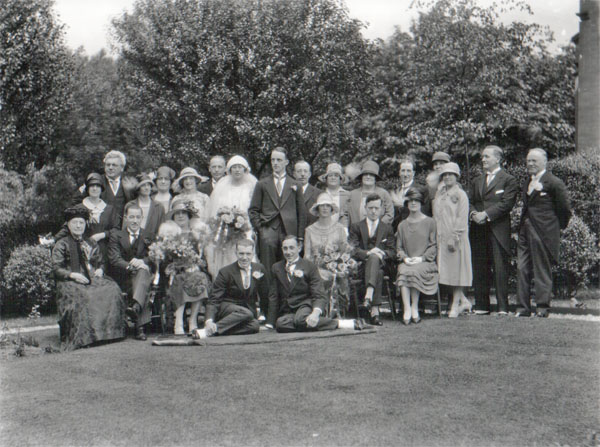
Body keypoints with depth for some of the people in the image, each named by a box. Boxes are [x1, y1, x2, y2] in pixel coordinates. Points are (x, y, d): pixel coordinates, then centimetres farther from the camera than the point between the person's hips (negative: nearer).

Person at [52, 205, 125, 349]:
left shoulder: (91, 243, 24)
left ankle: (108, 331, -25)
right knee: (80, 296, -37)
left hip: (93, 278, 4)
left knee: (111, 289, -25)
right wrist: (73, 275, -16)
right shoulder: (61, 244, 9)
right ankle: (83, 337, -34)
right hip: (71, 282, -4)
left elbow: (100, 262, 26)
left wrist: (100, 270, 2)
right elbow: (56, 268, 1)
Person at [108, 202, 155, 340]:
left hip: (144, 274, 1)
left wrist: (142, 261, -21)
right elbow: (114, 259, -3)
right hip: (123, 279, 0)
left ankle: (136, 307, -61)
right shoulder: (115, 235, 13)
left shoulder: (148, 236, 19)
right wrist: (131, 266, -23)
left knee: (142, 271, -38)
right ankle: (140, 326, -45)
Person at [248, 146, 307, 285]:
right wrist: (259, 228, -1)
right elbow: (253, 210, 12)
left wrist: (300, 236, 5)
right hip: (268, 230, 0)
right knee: (267, 272, -12)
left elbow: (302, 212, 13)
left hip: (289, 232, 0)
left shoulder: (295, 185, 14)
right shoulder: (262, 184, 14)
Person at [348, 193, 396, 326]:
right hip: (361, 266, -1)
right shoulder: (356, 227, 17)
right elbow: (352, 250, 2)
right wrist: (367, 253, -18)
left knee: (375, 258, -38)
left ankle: (369, 295, -55)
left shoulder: (387, 228, 23)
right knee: (378, 273, -38)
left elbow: (392, 252, 12)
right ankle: (375, 311, -51)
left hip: (381, 264, 1)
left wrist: (382, 254, -11)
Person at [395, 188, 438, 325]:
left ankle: (414, 308, -24)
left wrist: (421, 258, -11)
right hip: (407, 262, 2)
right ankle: (407, 309, -33)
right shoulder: (402, 225, 17)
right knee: (403, 271, -32)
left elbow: (434, 246, 3)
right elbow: (399, 247, 14)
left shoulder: (430, 222, 9)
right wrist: (405, 258, -7)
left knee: (414, 271, -35)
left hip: (425, 262, -2)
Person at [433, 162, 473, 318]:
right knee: (446, 269, 6)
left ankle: (455, 305, 6)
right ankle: (464, 301, 18)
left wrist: (454, 238, -16)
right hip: (442, 238, 6)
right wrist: (439, 236, 5)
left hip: (456, 238, -6)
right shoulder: (439, 195, 14)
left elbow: (462, 219, -9)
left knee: (456, 268, -1)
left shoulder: (461, 195, -3)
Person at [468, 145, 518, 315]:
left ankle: (503, 307, -3)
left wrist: (486, 214, -16)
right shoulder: (476, 181, 22)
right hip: (478, 230, 6)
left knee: (500, 269, -6)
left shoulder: (508, 180, 3)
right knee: (479, 270, 5)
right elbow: (470, 202, 15)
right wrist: (473, 214, -7)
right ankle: (481, 306, 11)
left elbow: (507, 203, -9)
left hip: (498, 231, -5)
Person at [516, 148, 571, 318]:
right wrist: (523, 224, 14)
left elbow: (565, 209, -5)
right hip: (525, 232, 7)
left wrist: (558, 227, 1)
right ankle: (523, 308, 11)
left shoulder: (554, 183, -8)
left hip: (543, 234, -7)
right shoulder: (527, 182, 15)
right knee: (522, 269, 5)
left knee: (542, 271, -1)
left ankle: (542, 308, 7)